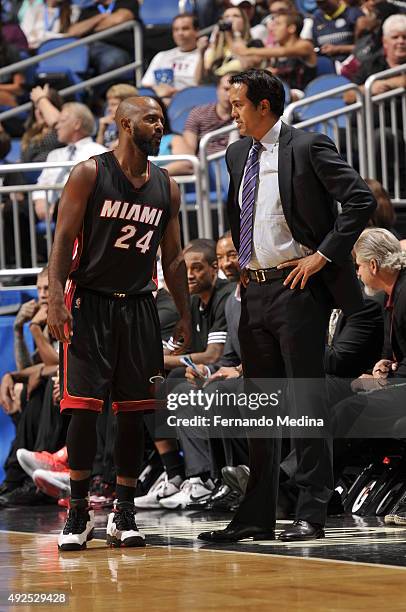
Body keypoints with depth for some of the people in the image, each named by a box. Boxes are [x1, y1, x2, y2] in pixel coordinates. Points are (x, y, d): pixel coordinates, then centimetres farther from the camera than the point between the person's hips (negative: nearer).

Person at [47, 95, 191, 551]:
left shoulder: (167, 187, 9)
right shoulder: (90, 174, -5)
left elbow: (173, 257, 15)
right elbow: (63, 240, -9)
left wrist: (184, 316, 11)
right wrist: (55, 300, -19)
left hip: (138, 306, 5)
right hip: (90, 303, -4)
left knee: (134, 411, 2)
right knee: (83, 407, -7)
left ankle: (124, 514, 9)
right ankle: (78, 513, 2)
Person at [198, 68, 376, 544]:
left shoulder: (307, 148, -9)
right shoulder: (238, 154, 13)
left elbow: (361, 200, -15)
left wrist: (324, 255, -16)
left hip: (298, 286, -8)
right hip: (254, 289, 8)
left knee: (306, 399, -5)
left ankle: (311, 515, -2)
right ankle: (257, 516, 17)